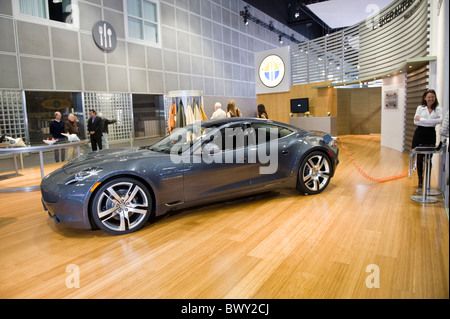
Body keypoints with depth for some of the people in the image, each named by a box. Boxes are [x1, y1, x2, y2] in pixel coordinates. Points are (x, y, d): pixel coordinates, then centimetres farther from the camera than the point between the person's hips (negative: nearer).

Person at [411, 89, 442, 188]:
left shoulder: (438, 109, 4)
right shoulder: (420, 108, 4)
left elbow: (440, 120, -14)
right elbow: (416, 121, -7)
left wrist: (421, 119, -16)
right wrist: (432, 121, -13)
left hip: (431, 134, 0)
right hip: (420, 134, 0)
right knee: (419, 157, 4)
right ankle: (420, 179, 17)